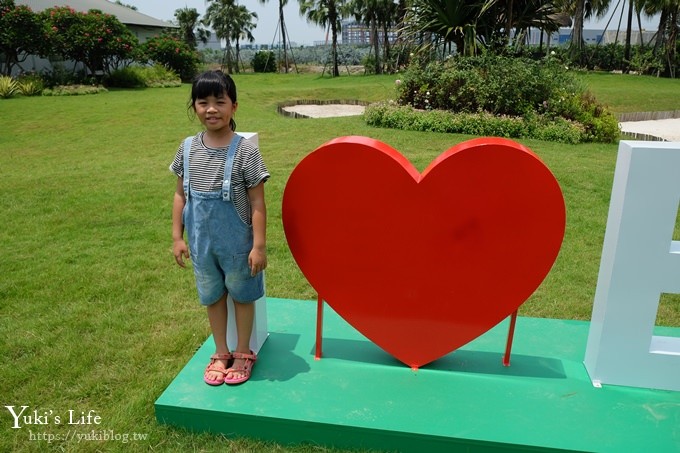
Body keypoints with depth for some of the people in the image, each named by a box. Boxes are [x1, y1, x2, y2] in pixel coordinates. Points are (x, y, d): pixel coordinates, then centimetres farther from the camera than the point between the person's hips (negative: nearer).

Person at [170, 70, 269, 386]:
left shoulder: (245, 150, -15)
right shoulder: (188, 148, -2)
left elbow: (257, 201, -13)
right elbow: (181, 194, 6)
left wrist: (259, 245, -14)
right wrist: (177, 237, 4)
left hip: (236, 242, -4)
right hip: (202, 242, 4)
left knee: (241, 295, 14)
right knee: (212, 296, 18)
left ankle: (243, 353, 34)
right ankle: (220, 353, 38)